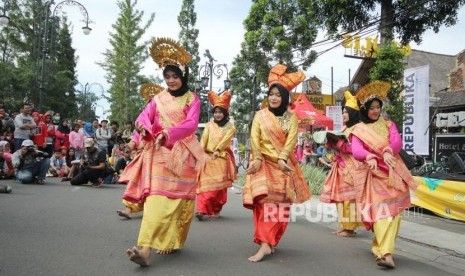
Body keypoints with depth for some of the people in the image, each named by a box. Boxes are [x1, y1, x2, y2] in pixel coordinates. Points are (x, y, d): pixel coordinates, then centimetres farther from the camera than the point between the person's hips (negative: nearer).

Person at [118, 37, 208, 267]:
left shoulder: (192, 99, 5)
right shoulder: (158, 98, 13)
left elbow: (191, 124, -10)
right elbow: (144, 117, 3)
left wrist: (167, 134, -25)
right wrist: (137, 137, -19)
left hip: (182, 154, -1)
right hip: (159, 152, 1)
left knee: (178, 198, 1)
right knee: (157, 196, -9)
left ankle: (172, 241, 14)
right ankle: (146, 248, -7)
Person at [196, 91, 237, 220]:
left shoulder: (230, 127, 7)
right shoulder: (209, 125, 10)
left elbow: (226, 139, -8)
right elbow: (203, 140, -2)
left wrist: (217, 150, -24)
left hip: (222, 159, 0)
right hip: (208, 158, 0)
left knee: (219, 185, 3)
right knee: (205, 183, -10)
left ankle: (215, 209, 17)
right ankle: (202, 209, -13)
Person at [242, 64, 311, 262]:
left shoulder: (291, 117, 7)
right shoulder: (260, 115, 6)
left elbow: (291, 140, -5)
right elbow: (254, 139, -3)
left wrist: (282, 159, -20)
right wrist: (257, 159, -18)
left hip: (283, 164, 2)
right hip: (264, 163, -1)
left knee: (279, 202, 0)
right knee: (264, 199, -14)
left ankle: (269, 241, 10)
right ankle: (266, 243, -13)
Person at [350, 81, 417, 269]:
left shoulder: (388, 124, 11)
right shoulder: (358, 130, 4)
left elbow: (398, 142, -7)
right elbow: (356, 151, -13)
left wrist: (388, 152, -30)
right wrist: (369, 157, -34)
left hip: (393, 173, 3)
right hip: (374, 174, -2)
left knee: (393, 211, -3)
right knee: (380, 211, -11)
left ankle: (379, 247, 3)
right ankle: (386, 253, -13)